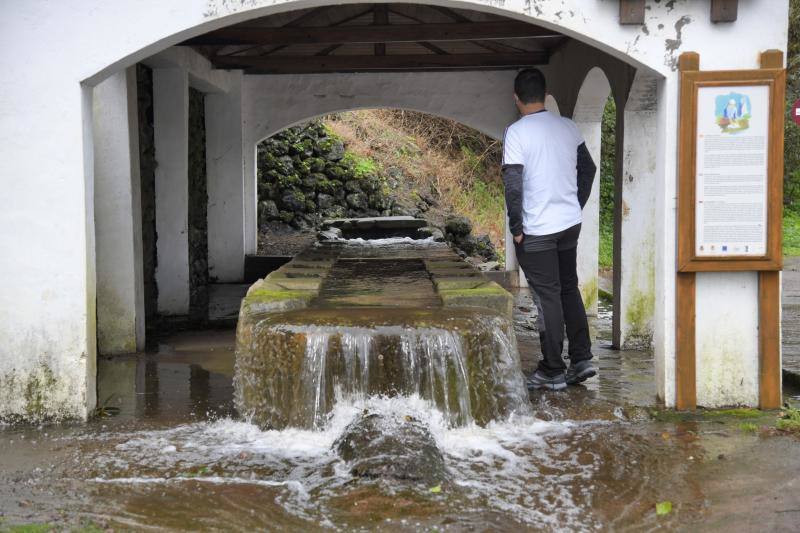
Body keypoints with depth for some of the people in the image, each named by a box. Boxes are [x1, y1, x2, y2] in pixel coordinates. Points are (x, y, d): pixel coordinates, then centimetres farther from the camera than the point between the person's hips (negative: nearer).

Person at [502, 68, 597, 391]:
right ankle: (581, 360, 19)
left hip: (536, 231, -5)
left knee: (548, 298, 1)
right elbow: (588, 169, 12)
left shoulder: (516, 132, -13)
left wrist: (516, 228, -11)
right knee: (569, 289, 18)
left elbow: (512, 183, -19)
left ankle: (552, 373, 9)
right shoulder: (568, 127, 5)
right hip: (570, 223, 6)